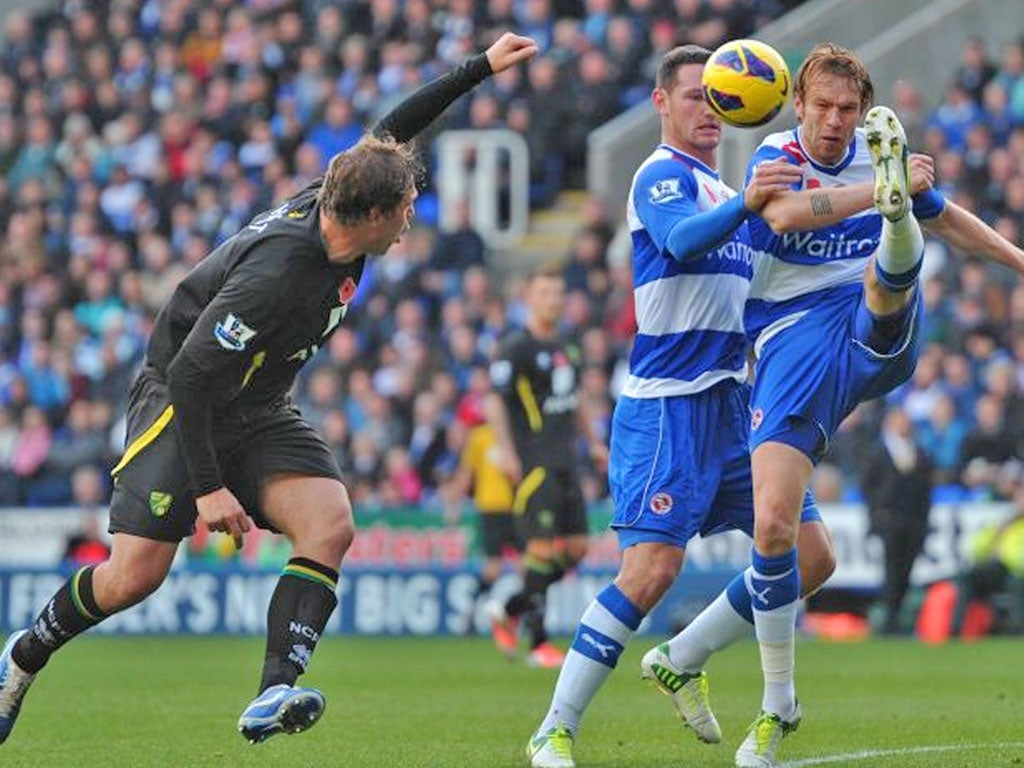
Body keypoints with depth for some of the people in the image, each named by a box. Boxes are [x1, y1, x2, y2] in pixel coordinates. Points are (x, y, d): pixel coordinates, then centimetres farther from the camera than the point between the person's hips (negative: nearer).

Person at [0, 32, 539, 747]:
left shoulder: (333, 203, -9)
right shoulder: (277, 274, -32)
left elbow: (391, 131, 11)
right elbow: (190, 373, -29)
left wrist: (481, 67, 14)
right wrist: (206, 486, -26)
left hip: (259, 413, 8)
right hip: (180, 403, -8)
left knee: (330, 525, -18)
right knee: (136, 574, -12)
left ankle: (273, 697, -25)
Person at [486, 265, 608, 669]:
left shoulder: (566, 347, 16)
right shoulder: (515, 347, -8)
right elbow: (494, 401, -13)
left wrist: (593, 442, 23)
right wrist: (506, 451, -22)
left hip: (564, 461, 8)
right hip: (533, 463, -8)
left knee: (576, 548, 5)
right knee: (543, 547, -11)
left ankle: (510, 611, 20)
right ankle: (538, 643, -6)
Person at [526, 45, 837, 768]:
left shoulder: (722, 189, 21)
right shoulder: (663, 176, -6)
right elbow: (683, 240, -29)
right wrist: (743, 204, -48)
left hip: (733, 403, 9)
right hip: (670, 404, -9)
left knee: (811, 557, 4)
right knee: (652, 570, -18)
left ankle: (681, 661, 18)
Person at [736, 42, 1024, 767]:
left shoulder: (880, 156, 12)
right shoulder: (776, 157, -1)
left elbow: (948, 217, 32)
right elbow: (784, 213, -26)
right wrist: (878, 190, -35)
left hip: (878, 334, 2)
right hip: (793, 347, -2)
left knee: (885, 268, -32)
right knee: (772, 523, -14)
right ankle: (779, 703, 2)